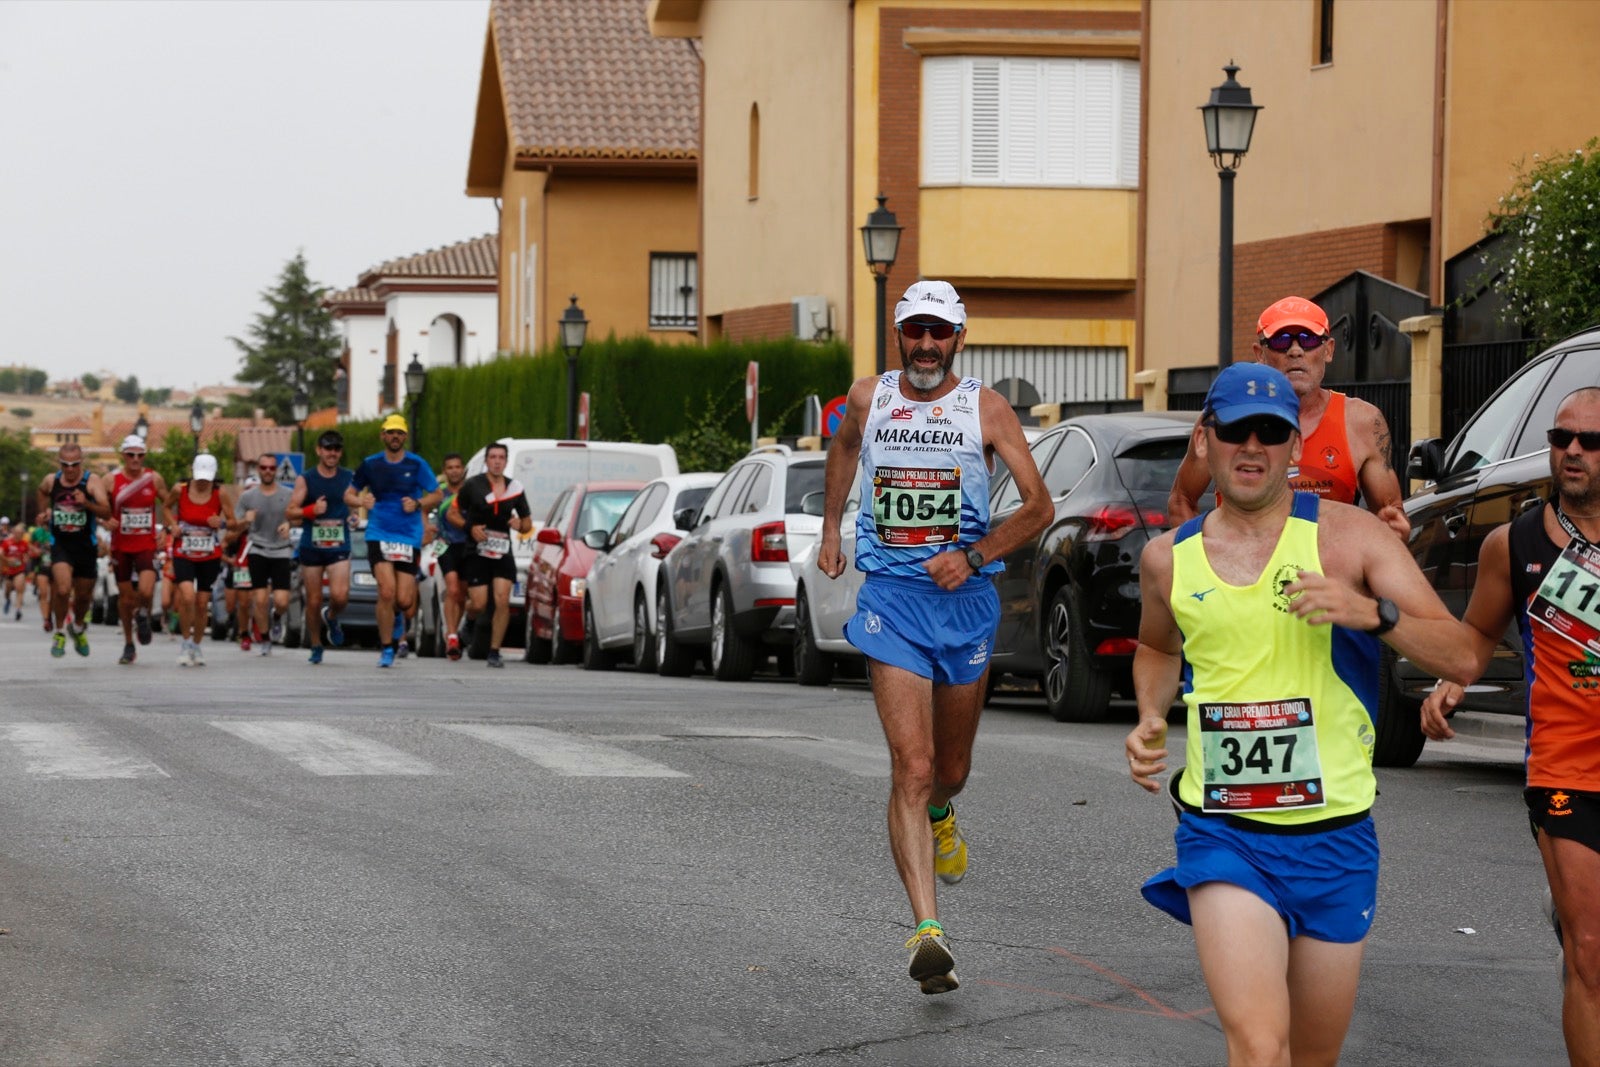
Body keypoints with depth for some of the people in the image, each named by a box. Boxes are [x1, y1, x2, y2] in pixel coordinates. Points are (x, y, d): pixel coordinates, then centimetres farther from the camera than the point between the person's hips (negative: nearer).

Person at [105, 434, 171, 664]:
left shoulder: (154, 479, 1)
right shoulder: (111, 481, -2)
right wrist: (106, 521, -15)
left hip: (146, 545, -1)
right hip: (121, 546, 1)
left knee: (145, 591, -19)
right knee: (125, 595, 6)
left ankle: (143, 613, 18)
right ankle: (128, 644, 23)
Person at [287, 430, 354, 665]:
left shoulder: (348, 478, 7)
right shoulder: (305, 480, 3)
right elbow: (291, 511, -1)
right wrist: (311, 510, -19)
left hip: (339, 547, 0)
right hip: (311, 547, 0)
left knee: (340, 595, -19)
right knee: (313, 601, 3)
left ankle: (331, 617, 16)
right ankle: (315, 646, 21)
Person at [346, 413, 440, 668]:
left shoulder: (416, 464, 2)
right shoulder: (370, 464, 5)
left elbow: (437, 494, 9)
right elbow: (349, 495, 14)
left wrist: (417, 504, -10)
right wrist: (360, 501, -9)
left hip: (409, 537, 0)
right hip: (379, 534, 0)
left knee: (404, 599, -3)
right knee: (387, 592, -16)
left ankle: (396, 615, 36)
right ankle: (387, 649, -2)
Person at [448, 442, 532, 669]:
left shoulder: (514, 488, 7)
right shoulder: (472, 485, -2)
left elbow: (528, 523, 15)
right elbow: (452, 513, 3)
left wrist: (520, 525, -9)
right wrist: (470, 527, -14)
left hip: (503, 553, 2)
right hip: (477, 553, -2)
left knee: (502, 601, -11)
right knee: (479, 604, -7)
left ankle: (494, 652, -3)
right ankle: (470, 621, 31)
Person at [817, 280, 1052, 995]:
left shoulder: (985, 409, -3)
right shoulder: (868, 399, 3)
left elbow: (1038, 507, -4)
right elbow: (843, 448, 28)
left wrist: (973, 557, -16)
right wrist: (830, 529, 26)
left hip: (965, 597, 1)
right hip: (892, 597, -1)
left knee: (951, 768, 17)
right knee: (911, 768, -15)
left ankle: (938, 816, 56)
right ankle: (927, 932, -20)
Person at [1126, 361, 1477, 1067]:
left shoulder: (1349, 536, -3)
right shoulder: (1168, 559, 5)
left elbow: (1458, 658, -7)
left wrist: (1373, 612, -25)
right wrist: (1150, 718, 9)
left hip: (1333, 835, 0)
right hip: (1222, 831, 0)